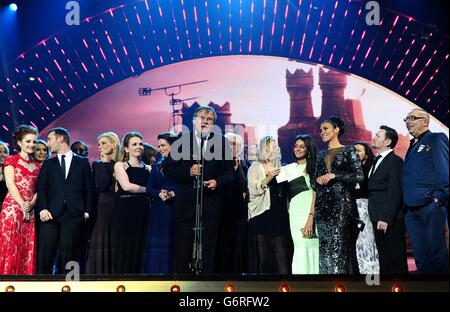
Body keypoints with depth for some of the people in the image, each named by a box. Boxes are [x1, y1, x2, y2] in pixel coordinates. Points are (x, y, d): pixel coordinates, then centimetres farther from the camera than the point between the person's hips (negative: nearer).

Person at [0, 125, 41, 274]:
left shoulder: (37, 166, 17)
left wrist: (31, 204, -9)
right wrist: (22, 205, -15)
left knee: (28, 249, 3)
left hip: (31, 211, 4)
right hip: (12, 208, -4)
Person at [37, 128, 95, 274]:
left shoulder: (82, 162, 13)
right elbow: (41, 189, 8)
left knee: (69, 255, -2)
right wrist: (43, 209, -8)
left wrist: (87, 211, -1)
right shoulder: (48, 164, 18)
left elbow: (89, 189, 9)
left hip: (74, 216, -1)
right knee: (45, 255, -5)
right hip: (51, 215, 2)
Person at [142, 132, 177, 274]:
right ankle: (156, 272, 6)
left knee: (173, 243, -3)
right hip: (159, 211, 3)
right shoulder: (156, 167, 15)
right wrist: (159, 194, -11)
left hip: (177, 209, -3)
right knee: (157, 243, 1)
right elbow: (149, 189, 8)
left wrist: (173, 193, -19)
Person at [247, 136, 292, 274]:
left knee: (282, 251, -3)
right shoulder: (256, 167, 5)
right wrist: (269, 177, -15)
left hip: (280, 215, 4)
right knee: (263, 251, -5)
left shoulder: (279, 168, 18)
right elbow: (253, 190, -8)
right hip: (262, 215, -4)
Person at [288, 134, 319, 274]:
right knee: (299, 248, 3)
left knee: (309, 247, -5)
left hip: (309, 211, -4)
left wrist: (311, 217, -17)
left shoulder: (312, 167, 2)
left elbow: (315, 192, -8)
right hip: (294, 212, 5)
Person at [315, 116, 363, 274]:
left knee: (340, 244, -6)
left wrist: (335, 175, -13)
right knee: (325, 246, 3)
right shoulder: (321, 155, 17)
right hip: (323, 205, 5)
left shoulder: (349, 151, 3)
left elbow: (359, 176, -6)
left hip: (342, 203, -5)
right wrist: (318, 179, -1)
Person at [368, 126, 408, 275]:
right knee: (384, 259, 14)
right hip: (378, 218, 9)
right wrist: (375, 217, 8)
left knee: (395, 261, -3)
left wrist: (386, 218, -21)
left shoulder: (395, 161, -10)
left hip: (390, 221, -9)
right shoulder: (376, 161, 17)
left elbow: (395, 193, -17)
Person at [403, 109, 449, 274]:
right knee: (421, 257, 10)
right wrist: (406, 206, 11)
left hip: (430, 207, -7)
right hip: (411, 210, 7)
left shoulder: (436, 139, -2)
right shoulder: (412, 146, 21)